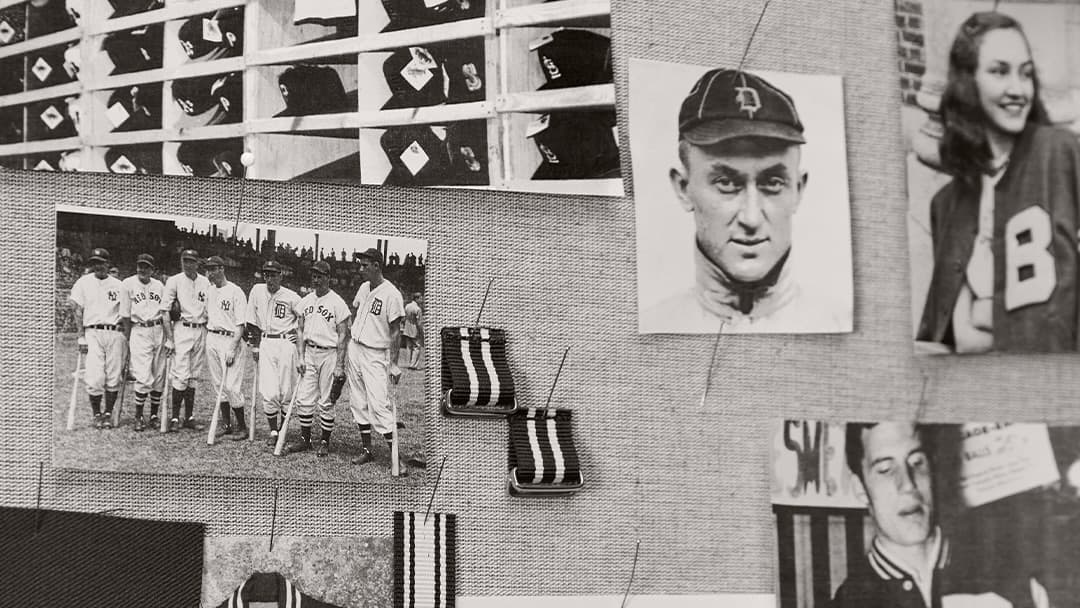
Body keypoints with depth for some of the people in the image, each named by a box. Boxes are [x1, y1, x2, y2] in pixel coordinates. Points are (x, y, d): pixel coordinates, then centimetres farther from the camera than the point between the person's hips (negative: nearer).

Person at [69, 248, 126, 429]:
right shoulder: (83, 283, 6)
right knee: (95, 378, -8)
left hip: (115, 333, 2)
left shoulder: (118, 285, 11)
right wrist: (81, 337, -5)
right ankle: (97, 414, 6)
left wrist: (126, 337, 3)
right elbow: (77, 311, 3)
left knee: (114, 378, 1)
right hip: (93, 333, -2)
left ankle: (108, 414, 12)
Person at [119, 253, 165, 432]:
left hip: (159, 331, 4)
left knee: (159, 377, 5)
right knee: (144, 378, -12)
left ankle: (154, 415, 17)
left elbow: (165, 313, 9)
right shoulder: (128, 284, 0)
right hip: (139, 331, -4)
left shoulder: (159, 286, 10)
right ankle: (138, 416, 2)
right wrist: (128, 338, 0)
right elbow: (125, 315, 2)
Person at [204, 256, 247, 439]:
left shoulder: (235, 292, -10)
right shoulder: (209, 290, 11)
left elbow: (240, 325, -12)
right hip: (211, 339, 7)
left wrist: (232, 349, -19)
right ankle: (226, 424, 18)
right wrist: (206, 343, 11)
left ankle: (242, 427, 0)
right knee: (219, 384, 10)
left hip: (230, 340, -7)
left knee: (231, 386, -10)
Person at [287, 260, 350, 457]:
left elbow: (343, 335, -9)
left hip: (329, 354, -5)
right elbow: (300, 330, 13)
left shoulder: (337, 303, -8)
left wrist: (339, 365, -13)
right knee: (304, 399, 5)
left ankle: (325, 442, 9)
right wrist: (300, 357, 3)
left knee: (326, 402, 0)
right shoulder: (305, 301, 9)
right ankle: (305, 439, 15)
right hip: (309, 352, 5)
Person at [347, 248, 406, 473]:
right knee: (358, 403, 10)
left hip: (376, 355, -8)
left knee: (379, 404, -13)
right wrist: (351, 328, 14)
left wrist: (394, 364, -19)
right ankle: (366, 450, 19)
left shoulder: (391, 294, -16)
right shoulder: (364, 288, 7)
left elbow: (396, 332, -16)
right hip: (355, 349, 8)